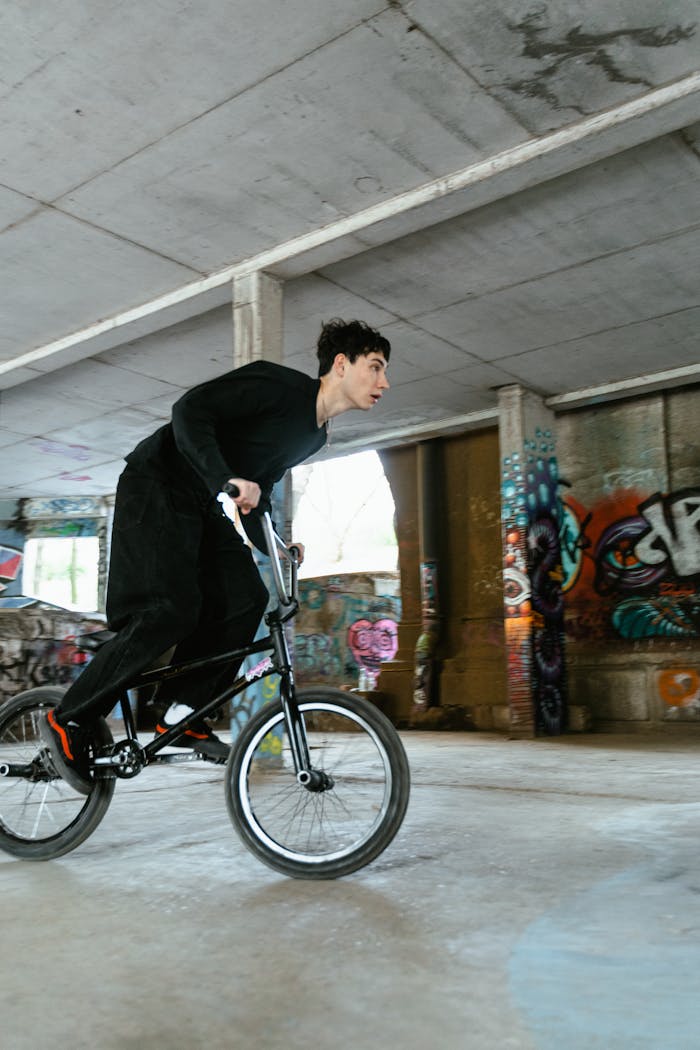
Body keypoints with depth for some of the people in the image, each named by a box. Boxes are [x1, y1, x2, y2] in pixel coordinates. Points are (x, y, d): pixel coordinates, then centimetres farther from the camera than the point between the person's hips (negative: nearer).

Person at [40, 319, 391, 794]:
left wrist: (272, 547, 4)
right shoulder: (278, 383, -17)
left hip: (206, 506, 9)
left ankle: (183, 714, -2)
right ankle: (69, 720, -8)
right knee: (173, 609, -21)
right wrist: (228, 481, -38)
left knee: (246, 598, -10)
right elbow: (191, 409, -26)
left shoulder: (316, 434, 10)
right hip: (158, 485, -9)